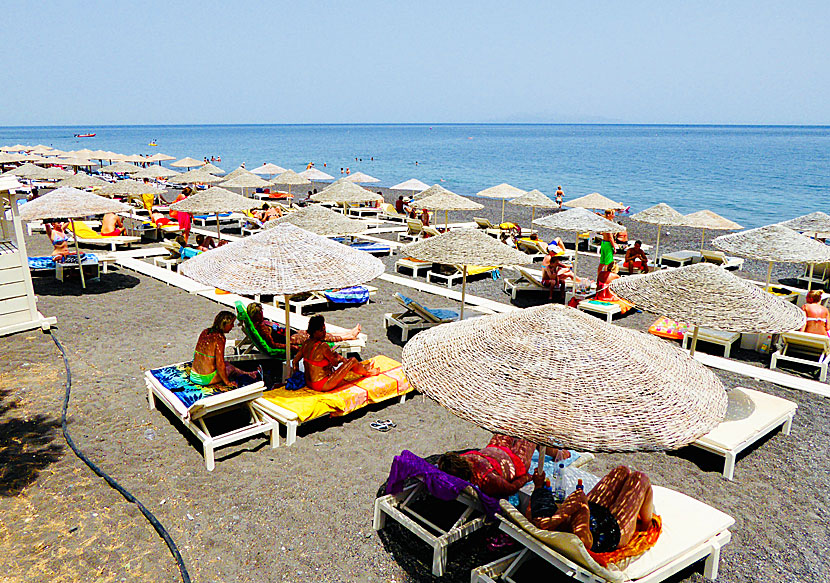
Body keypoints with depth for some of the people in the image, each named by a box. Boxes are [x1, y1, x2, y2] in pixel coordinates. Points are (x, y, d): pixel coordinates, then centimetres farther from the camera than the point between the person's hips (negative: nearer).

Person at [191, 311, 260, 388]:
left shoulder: (204, 332, 4)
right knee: (231, 368, 19)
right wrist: (227, 382, -5)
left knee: (226, 364, 27)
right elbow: (220, 364, -18)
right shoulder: (219, 337, -18)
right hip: (206, 379, -7)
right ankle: (252, 375, 44)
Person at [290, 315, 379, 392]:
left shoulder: (306, 343, -2)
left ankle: (363, 368, 49)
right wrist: (338, 356, 10)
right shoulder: (323, 346, -25)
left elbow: (294, 361, 6)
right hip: (323, 385, -8)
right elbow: (335, 362, -11)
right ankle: (367, 372, 34)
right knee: (353, 361, 3)